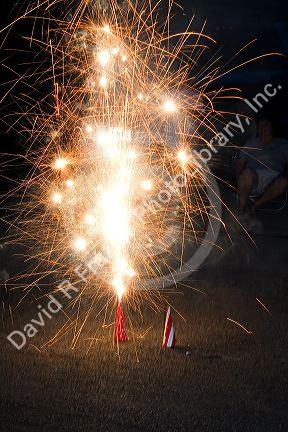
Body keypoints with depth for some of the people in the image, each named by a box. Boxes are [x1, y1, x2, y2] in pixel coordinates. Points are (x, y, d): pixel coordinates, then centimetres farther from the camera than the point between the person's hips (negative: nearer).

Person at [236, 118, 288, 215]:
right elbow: (240, 163, 14)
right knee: (248, 173, -38)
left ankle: (256, 205, -21)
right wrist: (239, 178, -5)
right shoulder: (251, 143, 24)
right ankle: (241, 209, -24)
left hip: (274, 179, 0)